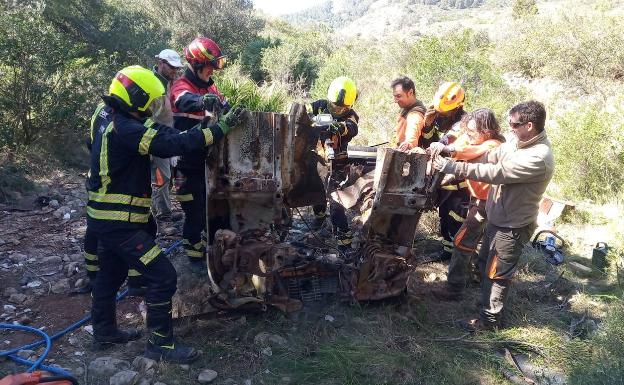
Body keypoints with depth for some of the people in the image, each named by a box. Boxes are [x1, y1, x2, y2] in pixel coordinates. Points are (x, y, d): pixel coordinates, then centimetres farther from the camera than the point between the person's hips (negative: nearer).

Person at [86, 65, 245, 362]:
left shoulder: (115, 124, 10)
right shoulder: (125, 129, -22)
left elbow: (163, 140, 12)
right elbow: (172, 144, -30)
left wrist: (196, 130, 4)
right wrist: (220, 128, -28)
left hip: (107, 218, 11)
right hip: (120, 222, -11)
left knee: (110, 275, 23)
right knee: (162, 276, -7)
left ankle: (105, 331, 41)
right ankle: (160, 343, 4)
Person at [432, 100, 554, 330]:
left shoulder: (539, 158, -29)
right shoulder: (517, 143, 0)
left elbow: (496, 173, -32)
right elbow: (488, 157, 1)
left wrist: (453, 167, -31)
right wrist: (447, 149, -10)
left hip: (512, 227, -8)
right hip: (497, 217, 9)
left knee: (497, 274, 7)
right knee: (486, 263, 24)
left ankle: (489, 319, 24)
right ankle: (488, 301, 45)